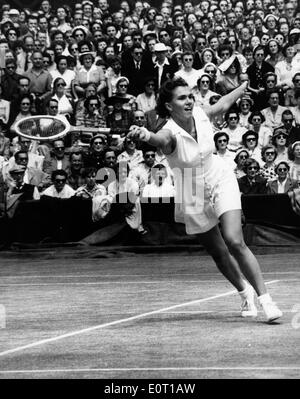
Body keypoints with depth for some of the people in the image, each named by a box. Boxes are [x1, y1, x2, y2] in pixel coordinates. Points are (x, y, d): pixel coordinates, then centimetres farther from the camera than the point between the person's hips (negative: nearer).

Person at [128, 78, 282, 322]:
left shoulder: (201, 116, -14)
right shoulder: (171, 133, -27)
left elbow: (223, 104, 10)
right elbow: (161, 139, -53)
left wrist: (246, 85, 25)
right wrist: (146, 136, -77)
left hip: (221, 181, 1)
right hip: (193, 196, -1)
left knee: (235, 242, -17)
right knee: (218, 253, 10)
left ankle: (266, 299, -10)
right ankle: (245, 291, 38)